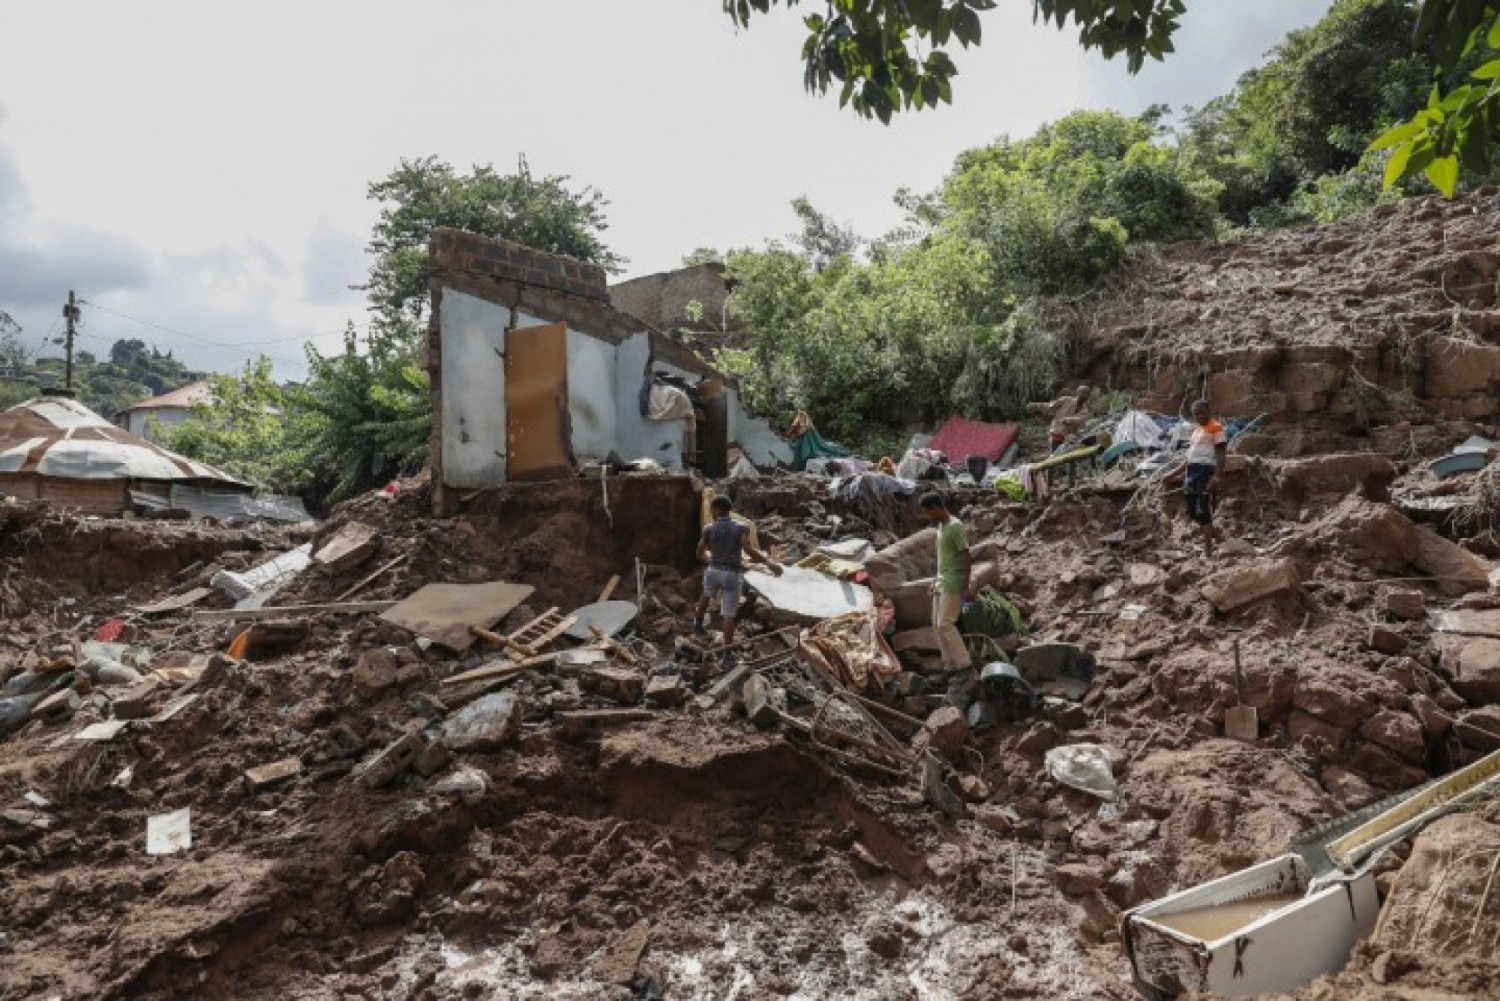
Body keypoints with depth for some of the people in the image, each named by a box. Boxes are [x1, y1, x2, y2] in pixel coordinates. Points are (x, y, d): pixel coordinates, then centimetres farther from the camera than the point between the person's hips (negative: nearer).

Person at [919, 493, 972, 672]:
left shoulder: (956, 527, -15)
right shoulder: (940, 526, 13)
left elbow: (967, 557, -17)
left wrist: (966, 587, -19)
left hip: (953, 584, -9)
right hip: (941, 582, 9)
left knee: (945, 624, -10)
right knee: (937, 624, 7)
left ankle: (963, 663, -1)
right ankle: (949, 662, 13)